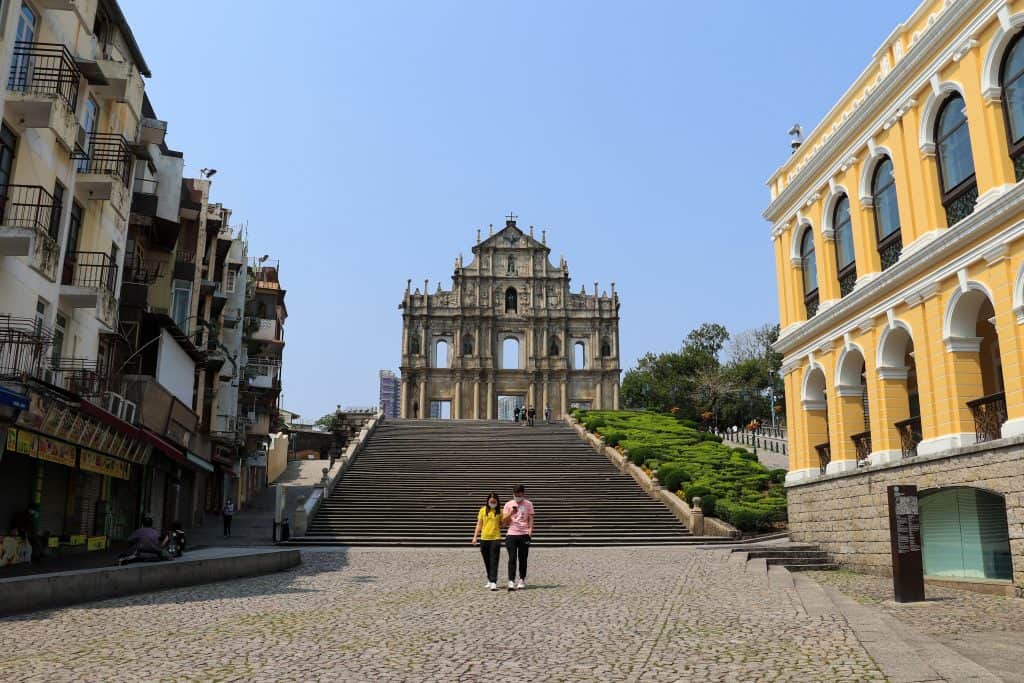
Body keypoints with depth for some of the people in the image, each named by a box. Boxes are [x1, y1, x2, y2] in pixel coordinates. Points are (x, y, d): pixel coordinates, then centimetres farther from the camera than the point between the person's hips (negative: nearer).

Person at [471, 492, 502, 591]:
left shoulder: (500, 511, 2)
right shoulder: (483, 510, 5)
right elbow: (479, 524, 7)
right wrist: (475, 536, 0)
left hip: (495, 538, -2)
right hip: (484, 538, 3)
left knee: (494, 561, -8)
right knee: (487, 561, 11)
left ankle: (494, 583, -11)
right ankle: (490, 580, 25)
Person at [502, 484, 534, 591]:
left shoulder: (528, 504, 7)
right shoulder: (508, 504, 6)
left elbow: (530, 519, 5)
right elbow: (504, 521, 5)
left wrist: (530, 529, -11)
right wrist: (511, 513, -11)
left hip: (524, 534, 0)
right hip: (511, 534, 0)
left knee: (523, 559, 6)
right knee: (512, 558, -7)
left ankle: (522, 580, 18)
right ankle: (511, 582, -10)